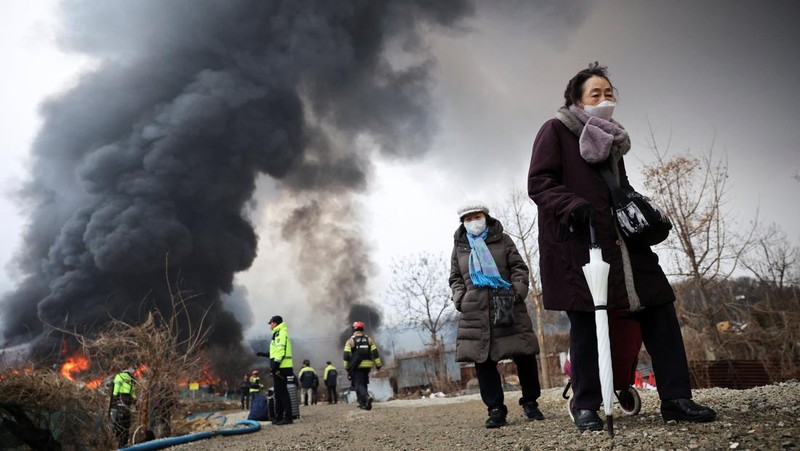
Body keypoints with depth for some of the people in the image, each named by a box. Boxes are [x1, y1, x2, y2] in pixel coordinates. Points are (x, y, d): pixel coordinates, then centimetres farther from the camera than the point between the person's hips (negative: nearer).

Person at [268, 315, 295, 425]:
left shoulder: (281, 333, -11)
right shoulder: (278, 334, 22)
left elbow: (281, 350, -20)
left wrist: (275, 365, -23)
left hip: (281, 367, -11)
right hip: (279, 367, 11)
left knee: (282, 392, -9)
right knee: (278, 392, 14)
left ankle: (287, 417, -8)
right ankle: (279, 417, 20)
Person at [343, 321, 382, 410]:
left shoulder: (350, 341, -1)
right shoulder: (369, 339, 9)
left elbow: (347, 355, -6)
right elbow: (375, 353, 5)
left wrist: (347, 367, 1)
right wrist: (378, 364, 8)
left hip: (357, 366, -4)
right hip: (367, 366, 4)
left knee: (359, 385, -4)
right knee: (363, 383, 18)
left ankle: (367, 397, -30)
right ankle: (362, 403, 18)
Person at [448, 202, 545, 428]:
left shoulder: (502, 240, 11)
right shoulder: (459, 247, 15)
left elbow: (519, 267, 7)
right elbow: (455, 278, 18)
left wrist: (518, 291, -8)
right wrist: (460, 299, 1)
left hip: (508, 305, -1)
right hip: (476, 311, 1)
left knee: (524, 355, 1)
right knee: (482, 359, -3)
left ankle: (530, 402, 19)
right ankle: (496, 408, 8)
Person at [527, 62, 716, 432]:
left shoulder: (610, 139, 22)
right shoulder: (555, 130, 1)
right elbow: (538, 182, -9)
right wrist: (573, 205, -26)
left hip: (620, 241, 7)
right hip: (577, 242, -7)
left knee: (658, 308, 2)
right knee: (586, 321, -5)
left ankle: (675, 399, 11)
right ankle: (585, 406, 10)